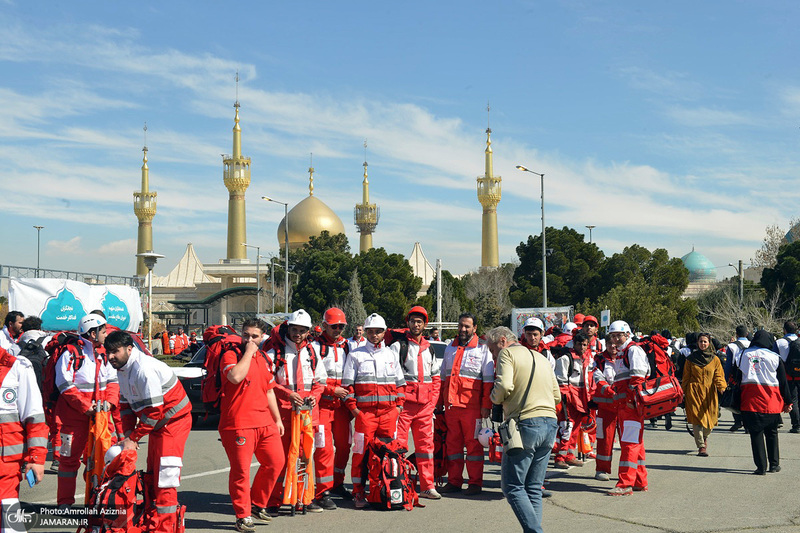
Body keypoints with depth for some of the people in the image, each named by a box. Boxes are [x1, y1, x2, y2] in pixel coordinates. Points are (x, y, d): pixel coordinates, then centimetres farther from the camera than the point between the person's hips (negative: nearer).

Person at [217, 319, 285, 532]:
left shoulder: (263, 358, 16)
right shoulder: (230, 355, -5)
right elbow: (236, 376, -27)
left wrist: (277, 419, 23)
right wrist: (248, 352, -16)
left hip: (265, 422, 7)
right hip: (238, 423, -7)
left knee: (275, 461, 8)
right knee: (241, 470, -4)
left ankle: (257, 504, 25)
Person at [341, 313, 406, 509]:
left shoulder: (391, 355, 16)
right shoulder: (356, 355, 6)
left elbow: (400, 382, 20)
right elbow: (347, 383, 3)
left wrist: (399, 404, 9)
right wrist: (352, 406, -6)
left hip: (389, 412, 3)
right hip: (365, 412, -3)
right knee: (361, 452, -6)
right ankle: (359, 492, 2)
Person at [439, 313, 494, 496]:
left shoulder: (482, 349, 1)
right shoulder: (450, 348, 17)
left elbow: (488, 380, -2)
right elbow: (443, 376, 22)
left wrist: (486, 405, -8)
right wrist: (439, 401, 17)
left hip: (471, 405, -5)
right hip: (450, 404, 5)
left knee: (473, 443, -1)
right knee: (452, 443, 8)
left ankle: (475, 482, 6)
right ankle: (454, 481, 15)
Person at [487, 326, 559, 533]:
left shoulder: (507, 354, 0)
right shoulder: (541, 357, 23)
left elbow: (504, 386, -16)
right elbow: (557, 396, 21)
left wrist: (495, 398, 3)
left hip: (525, 423, -7)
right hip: (550, 423, 7)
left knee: (512, 486, -3)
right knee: (534, 487, 12)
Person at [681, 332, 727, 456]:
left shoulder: (715, 359, 8)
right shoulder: (691, 358, 7)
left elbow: (719, 376, 4)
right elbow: (686, 377, 10)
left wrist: (722, 389, -13)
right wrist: (683, 393, 8)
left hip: (709, 392, 1)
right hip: (694, 391, -1)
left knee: (709, 418, 3)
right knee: (697, 418, -11)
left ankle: (705, 437, 36)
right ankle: (701, 446, -7)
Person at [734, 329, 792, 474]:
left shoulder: (742, 355, 7)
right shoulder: (775, 357, 2)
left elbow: (736, 378, 11)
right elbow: (783, 382, 5)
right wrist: (788, 402, 12)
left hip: (750, 402, 0)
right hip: (771, 402, 0)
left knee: (755, 434, 3)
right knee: (772, 433, 16)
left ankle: (761, 466, 0)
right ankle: (774, 464, 19)